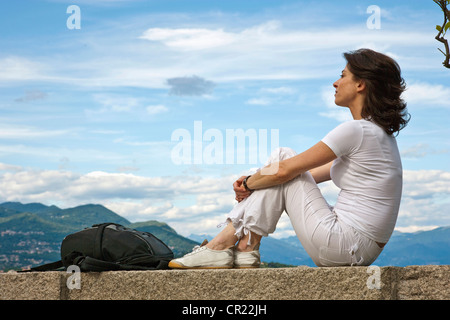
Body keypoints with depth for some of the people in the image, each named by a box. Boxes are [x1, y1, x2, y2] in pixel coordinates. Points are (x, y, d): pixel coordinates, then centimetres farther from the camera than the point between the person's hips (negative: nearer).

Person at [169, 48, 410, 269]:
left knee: (283, 161, -1)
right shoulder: (378, 132, 15)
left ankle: (223, 245, 1)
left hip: (345, 246, -9)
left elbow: (286, 170, -14)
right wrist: (252, 183, 13)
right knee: (281, 156, 12)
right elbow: (307, 175, 18)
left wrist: (248, 183, 5)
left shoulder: (356, 130, -16)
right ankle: (244, 249, 7)